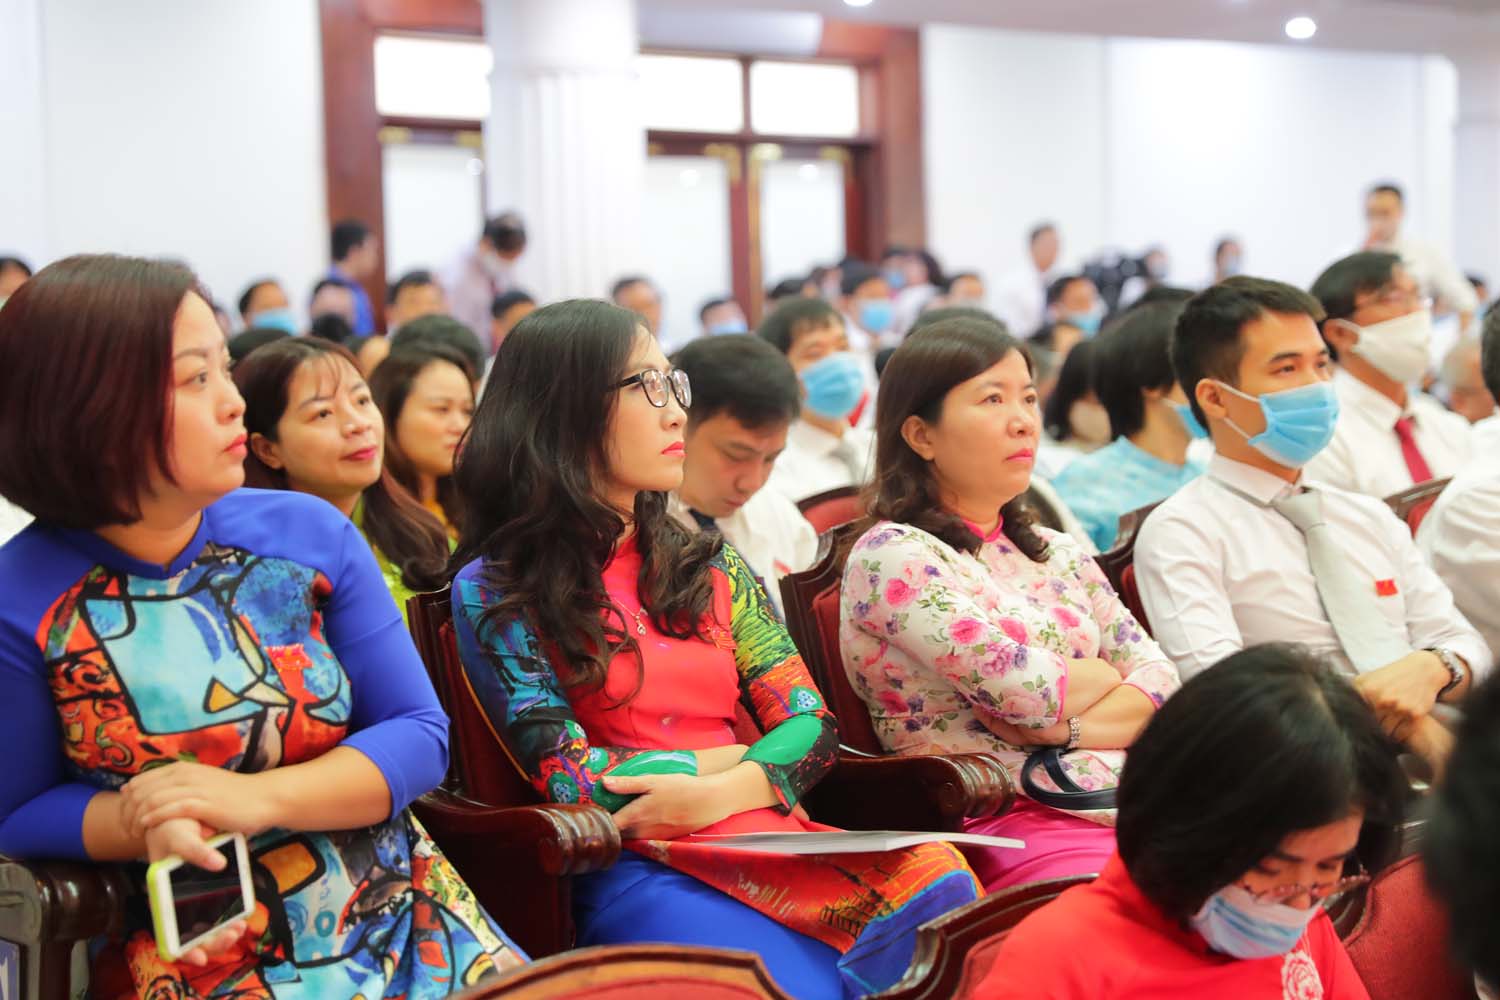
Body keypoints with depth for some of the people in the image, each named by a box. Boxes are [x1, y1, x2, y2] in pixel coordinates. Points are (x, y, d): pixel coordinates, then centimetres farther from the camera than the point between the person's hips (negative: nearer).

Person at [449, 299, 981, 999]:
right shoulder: (492, 592, 4)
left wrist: (723, 792, -10)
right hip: (640, 871, -5)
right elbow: (570, 779, -5)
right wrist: (739, 755, 1)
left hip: (771, 834, 6)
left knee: (943, 887, -28)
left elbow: (813, 726, 11)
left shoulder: (706, 564, 20)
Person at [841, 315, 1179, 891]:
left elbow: (1161, 679, 13)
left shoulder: (1056, 555, 22)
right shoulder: (892, 557, -2)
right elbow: (1029, 692, -13)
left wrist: (1067, 728, -6)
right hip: (1012, 821, -7)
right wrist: (1105, 677, 8)